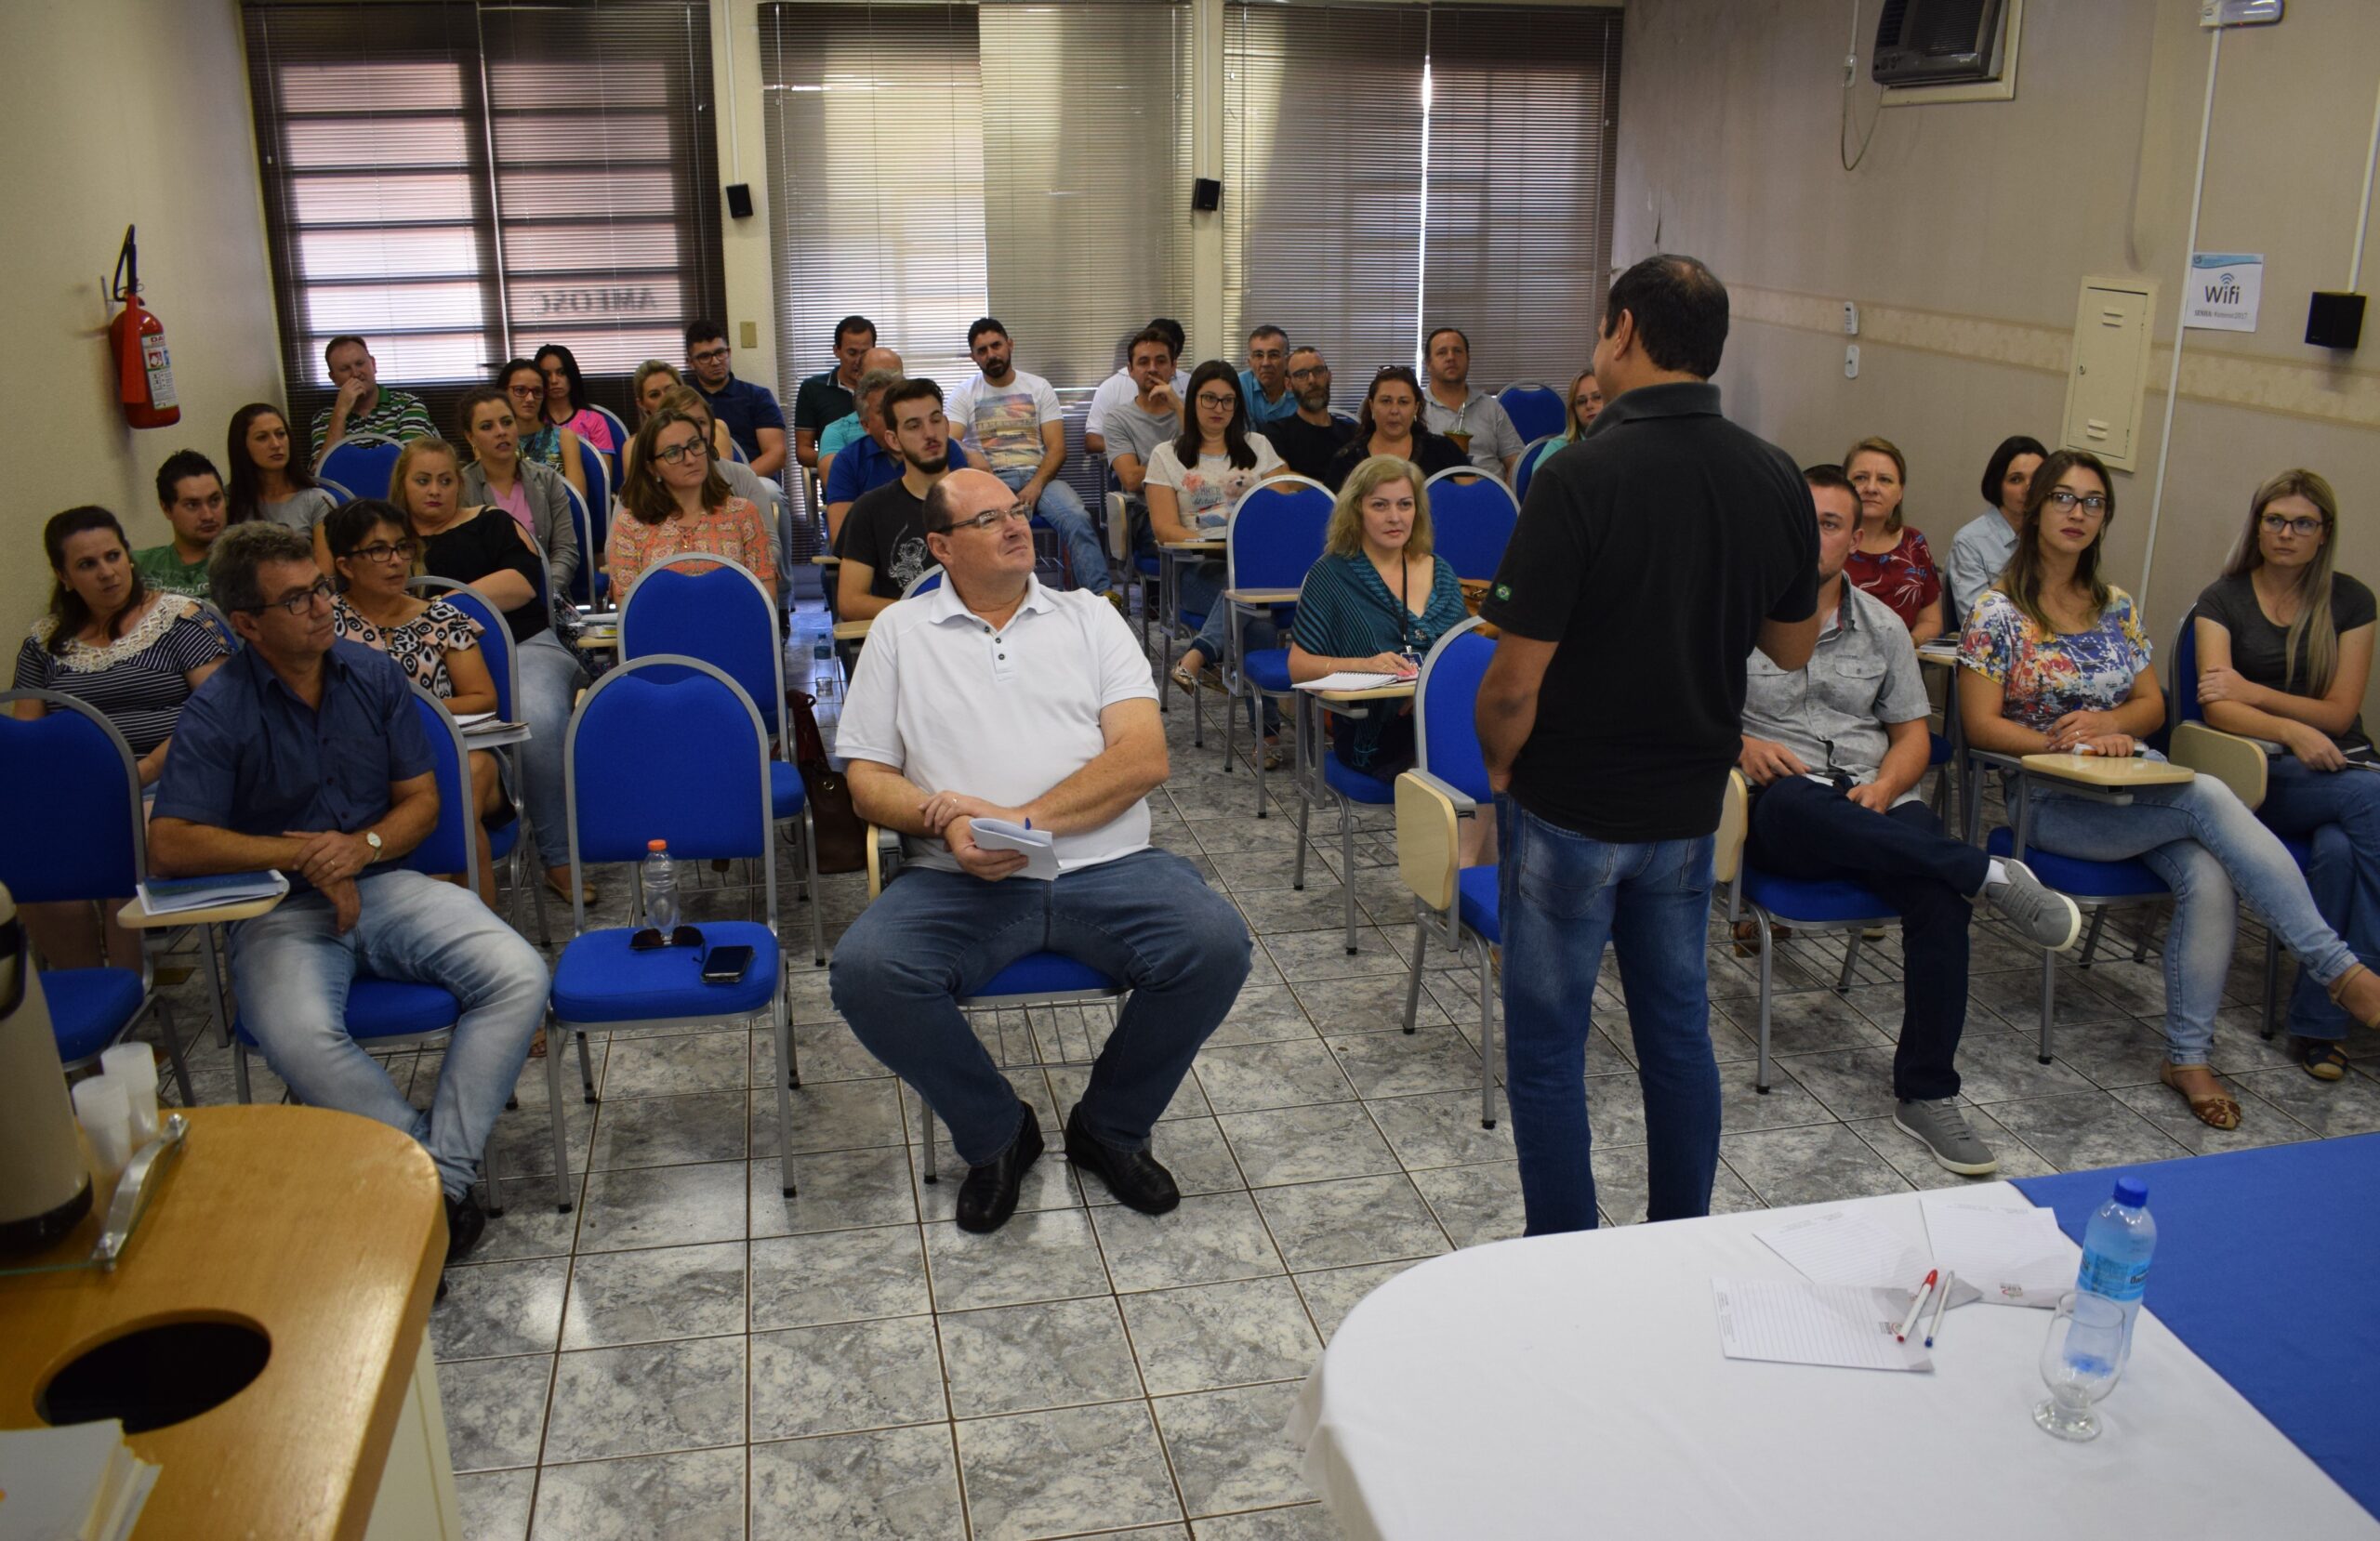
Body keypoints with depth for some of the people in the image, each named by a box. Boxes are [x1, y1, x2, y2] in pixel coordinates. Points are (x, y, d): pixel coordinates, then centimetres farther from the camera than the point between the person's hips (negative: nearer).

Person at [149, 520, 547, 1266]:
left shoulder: (373, 674, 6)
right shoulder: (218, 711, -6)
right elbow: (170, 847, -14)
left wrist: (364, 847, -11)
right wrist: (303, 854, -15)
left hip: (386, 884, 4)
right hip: (283, 911, -3)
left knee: (520, 976, -22)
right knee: (300, 1037, -36)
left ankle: (440, 1176, -20)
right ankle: (437, 1169, -20)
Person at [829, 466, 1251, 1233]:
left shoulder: (1089, 617, 13)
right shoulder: (900, 632, 14)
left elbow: (1145, 758, 1)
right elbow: (868, 780, 10)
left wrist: (1021, 817, -12)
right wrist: (944, 825, -13)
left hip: (1105, 868, 1)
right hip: (960, 882, 0)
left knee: (1216, 941, -26)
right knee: (864, 969, -29)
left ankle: (1110, 1125, 1)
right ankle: (995, 1133, -1)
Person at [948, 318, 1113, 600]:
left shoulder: (1038, 387, 14)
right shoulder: (963, 395, 14)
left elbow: (1057, 448, 5)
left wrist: (1036, 485, -14)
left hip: (1039, 474, 1)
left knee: (1077, 518, -31)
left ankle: (1102, 595, -39)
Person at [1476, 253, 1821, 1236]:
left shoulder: (1582, 476, -21)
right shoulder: (1777, 481, -3)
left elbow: (1515, 682, -20)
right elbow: (1793, 649, 10)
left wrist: (1500, 762, -1)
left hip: (1569, 809, -6)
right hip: (1691, 805, 6)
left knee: (1548, 1049, 9)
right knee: (1678, 1032, 19)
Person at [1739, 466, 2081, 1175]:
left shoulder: (1883, 627, 18)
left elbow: (1912, 735, 17)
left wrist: (1885, 786, -5)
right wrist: (1741, 745, -15)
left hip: (1874, 805, 3)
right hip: (1782, 810, -3)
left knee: (1941, 897, -29)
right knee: (1802, 802, -42)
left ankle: (1926, 1095, -19)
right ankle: (1992, 876, -31)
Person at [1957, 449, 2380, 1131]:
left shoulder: (2116, 607, 14)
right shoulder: (1999, 611, -3)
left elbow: (2152, 706, 15)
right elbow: (1981, 725, -8)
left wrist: (2106, 723, -8)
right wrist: (2066, 744, -20)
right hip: (2050, 802, -5)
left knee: (2209, 878, -26)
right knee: (2209, 798, -29)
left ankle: (2188, 1059, -15)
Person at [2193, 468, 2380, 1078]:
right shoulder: (2223, 599, 5)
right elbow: (2218, 708, -9)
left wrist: (2254, 693, -9)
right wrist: (2290, 729, -27)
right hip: (2261, 772, -2)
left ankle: (2317, 1020, -25)